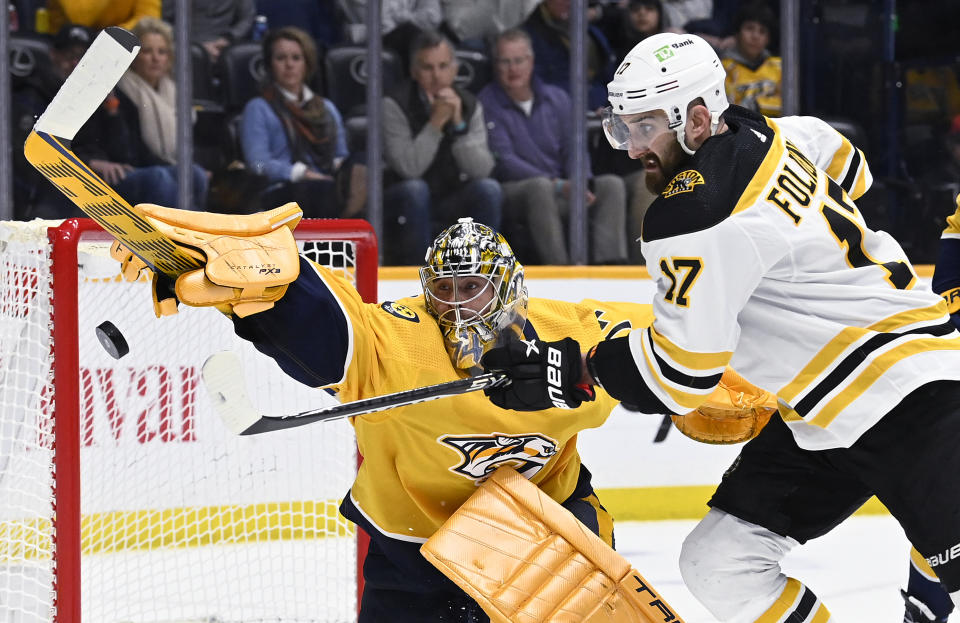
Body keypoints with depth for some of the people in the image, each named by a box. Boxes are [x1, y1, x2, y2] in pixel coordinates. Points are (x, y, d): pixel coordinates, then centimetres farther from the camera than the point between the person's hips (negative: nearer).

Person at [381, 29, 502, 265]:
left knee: (488, 189, -23)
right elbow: (408, 168, -26)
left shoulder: (470, 106, -1)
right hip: (408, 201, -3)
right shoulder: (395, 105, -13)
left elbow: (481, 169, -13)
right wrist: (436, 122, -29)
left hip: (452, 202, 3)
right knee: (415, 190, -34)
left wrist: (459, 124, -23)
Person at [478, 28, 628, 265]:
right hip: (513, 190, -6)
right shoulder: (486, 104, -3)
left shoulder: (557, 98, 15)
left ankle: (609, 261, -34)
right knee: (540, 187, -38)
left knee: (611, 185, -18)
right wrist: (558, 185, -22)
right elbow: (504, 162, -12)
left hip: (559, 189, 6)